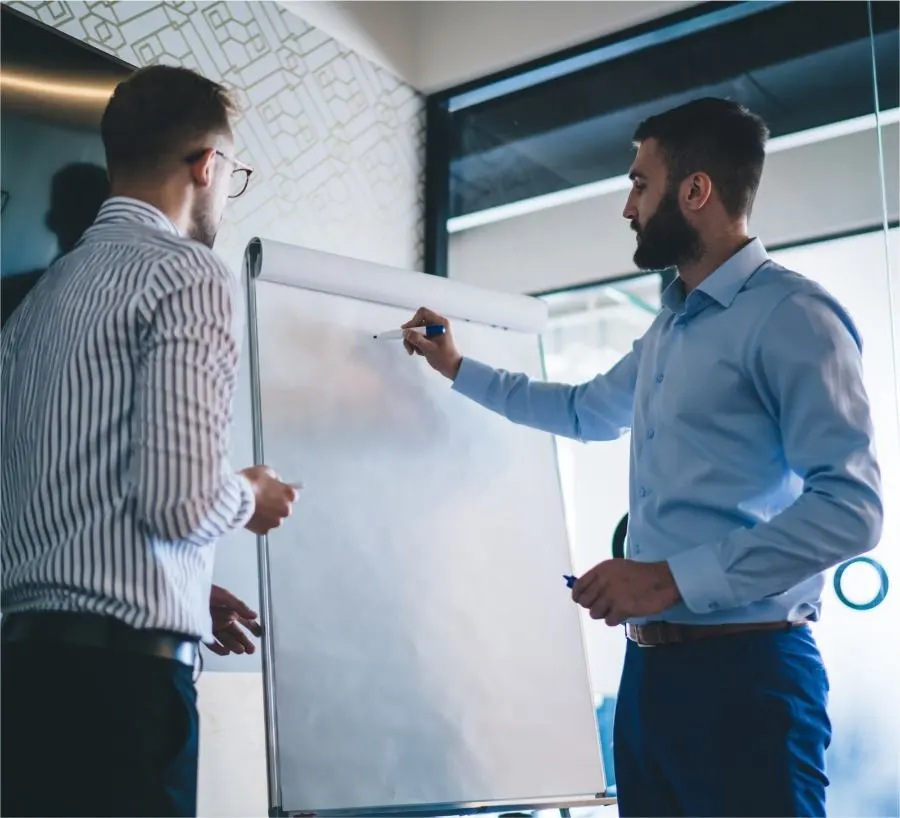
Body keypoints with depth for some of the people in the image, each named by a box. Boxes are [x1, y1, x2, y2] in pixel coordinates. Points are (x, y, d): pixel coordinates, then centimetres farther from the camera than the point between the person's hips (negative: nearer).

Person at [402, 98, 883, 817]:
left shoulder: (792, 315, -13)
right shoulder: (670, 327, 17)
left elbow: (851, 507, -21)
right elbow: (586, 411, 35)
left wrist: (673, 579, -22)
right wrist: (457, 367, 35)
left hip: (744, 671, -9)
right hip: (650, 664, 9)